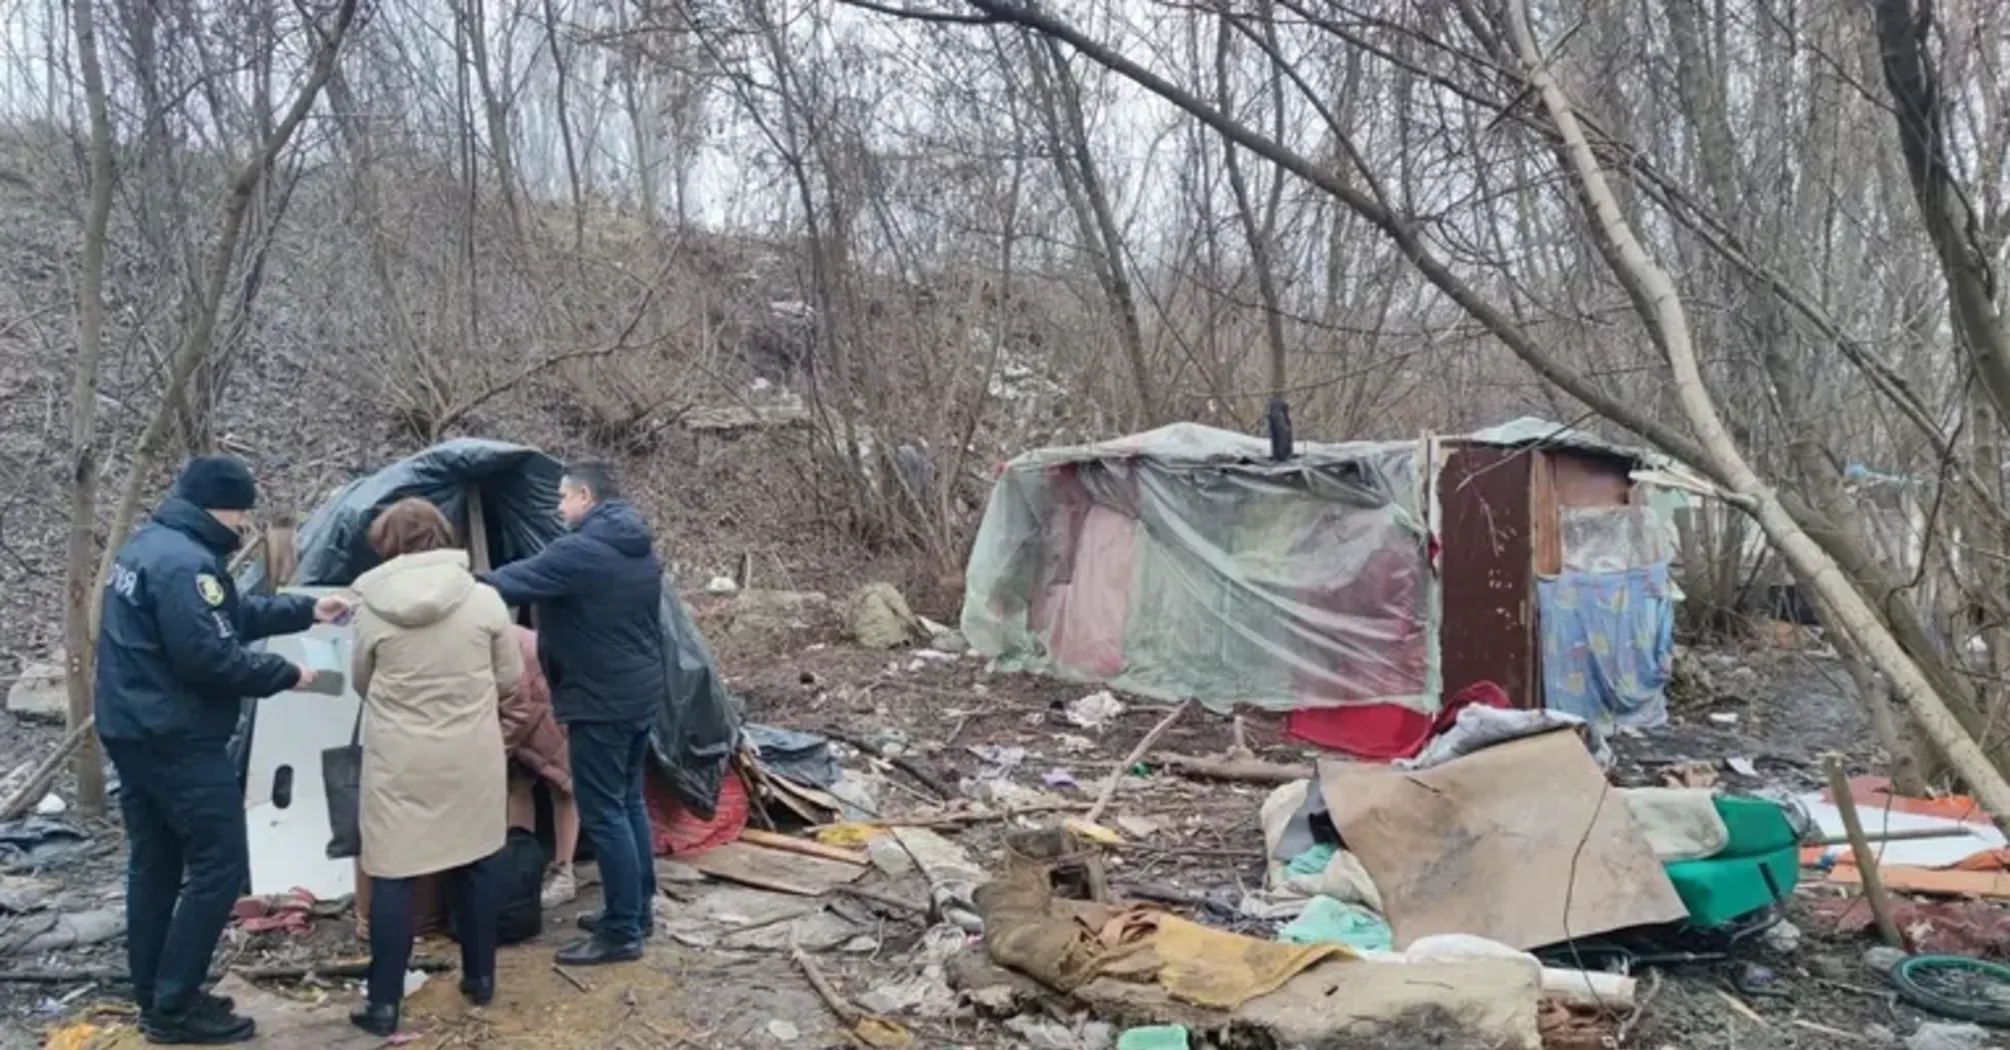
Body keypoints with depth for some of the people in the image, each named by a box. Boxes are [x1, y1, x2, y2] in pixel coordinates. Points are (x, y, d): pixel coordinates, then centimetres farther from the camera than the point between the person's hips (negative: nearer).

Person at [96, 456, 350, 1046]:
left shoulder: (147, 545, 13)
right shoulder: (185, 562, -22)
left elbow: (232, 615, 19)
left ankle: (154, 998, 25)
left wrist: (306, 611, 17)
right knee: (220, 865, -4)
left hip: (132, 730, 11)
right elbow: (208, 657, -26)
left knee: (154, 864, 16)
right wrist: (284, 674, -13)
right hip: (177, 739, -11)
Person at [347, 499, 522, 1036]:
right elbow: (511, 677, 2)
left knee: (393, 875, 7)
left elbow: (362, 684, 6)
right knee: (475, 864, 15)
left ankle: (382, 1003, 10)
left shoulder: (372, 608, -8)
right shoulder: (484, 599, -7)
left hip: (400, 761, -1)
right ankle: (480, 979, 27)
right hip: (471, 757, 1)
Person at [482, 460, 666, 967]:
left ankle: (621, 933, 5)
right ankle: (638, 911, 28)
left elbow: (509, 583, -16)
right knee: (629, 803, 18)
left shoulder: (579, 552, -19)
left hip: (601, 702, -9)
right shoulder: (643, 550, 10)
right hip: (642, 693, 9)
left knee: (603, 813, -2)